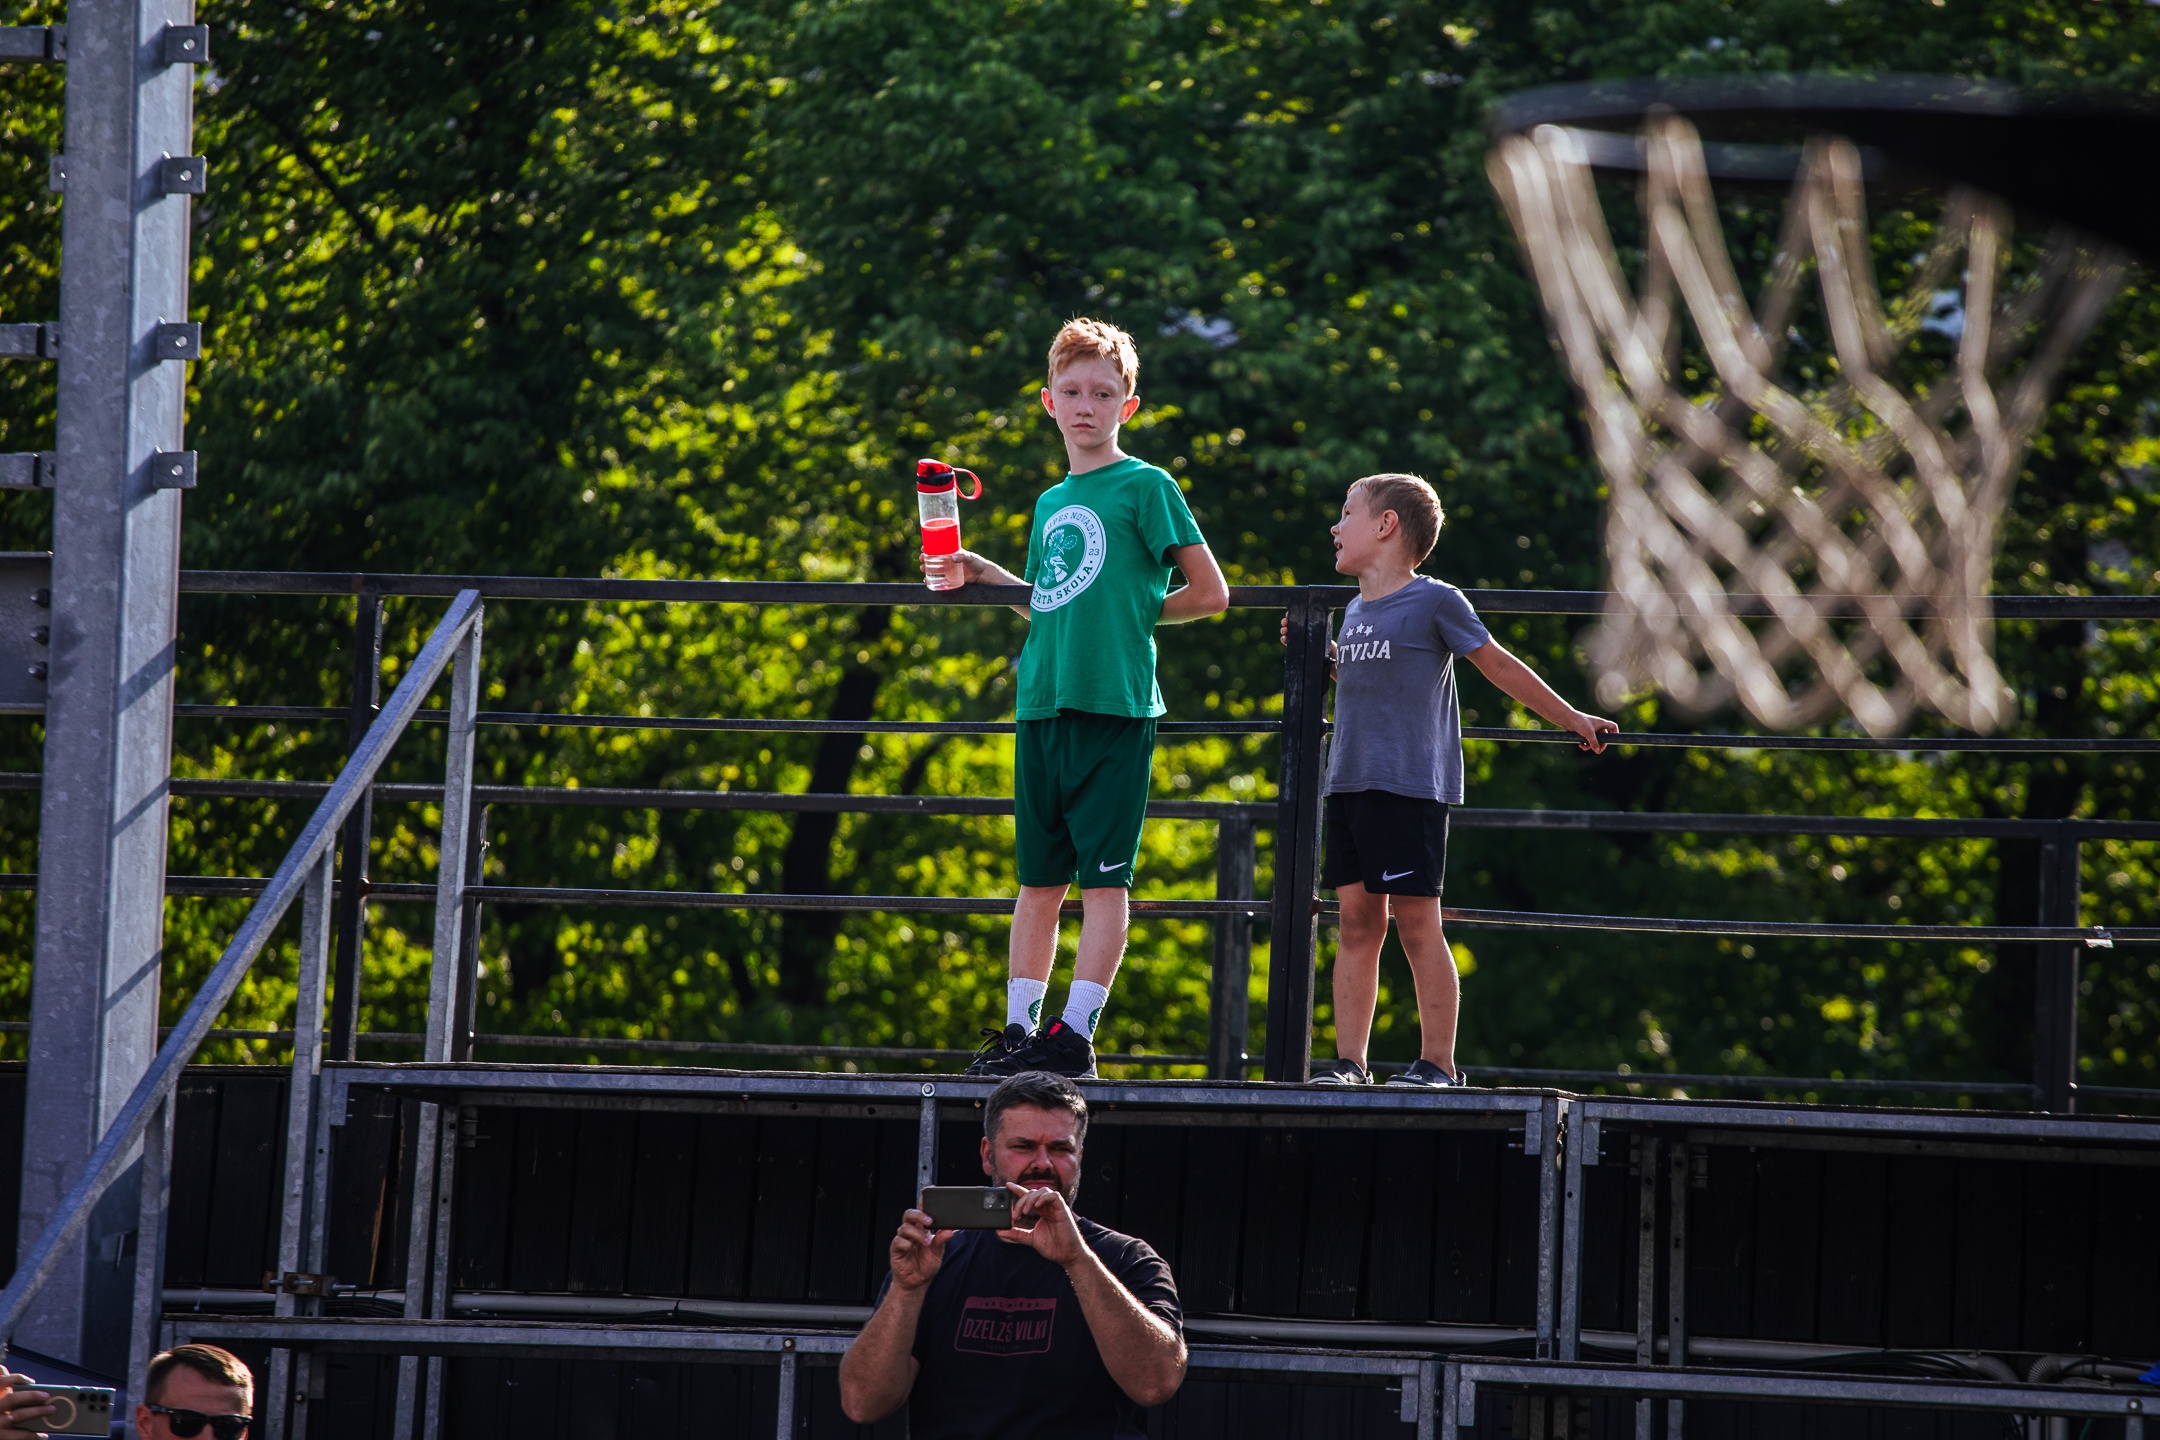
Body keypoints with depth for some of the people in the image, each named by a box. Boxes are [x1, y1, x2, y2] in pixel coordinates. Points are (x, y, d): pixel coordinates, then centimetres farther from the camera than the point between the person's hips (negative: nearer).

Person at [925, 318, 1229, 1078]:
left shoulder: (1145, 486, -2)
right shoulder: (1050, 503, 18)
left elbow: (1210, 594, -3)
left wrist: (1137, 612, 2)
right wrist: (980, 574, 14)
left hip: (1113, 701, -7)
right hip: (1043, 702, 7)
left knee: (1102, 875, -6)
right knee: (1039, 877, 9)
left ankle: (1076, 1034, -8)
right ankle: (1019, 1029, 11)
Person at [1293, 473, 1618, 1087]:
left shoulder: (1435, 602, -5)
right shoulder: (1355, 611, 17)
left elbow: (1500, 667, 4)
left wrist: (1572, 719, 9)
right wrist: (1322, 653, 20)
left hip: (1410, 784, -7)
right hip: (1348, 783, 7)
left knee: (1416, 923, -7)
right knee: (1356, 922, 5)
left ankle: (1438, 1063, -4)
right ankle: (1348, 1061, 6)